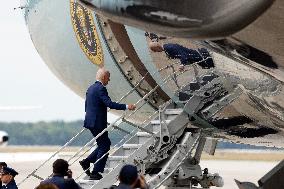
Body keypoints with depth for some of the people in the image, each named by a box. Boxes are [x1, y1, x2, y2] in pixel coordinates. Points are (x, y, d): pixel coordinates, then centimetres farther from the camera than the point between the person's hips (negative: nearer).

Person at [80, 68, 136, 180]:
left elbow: (86, 107, 21)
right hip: (98, 123, -10)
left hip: (90, 121, 10)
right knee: (104, 147, 0)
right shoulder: (101, 88, -14)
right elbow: (109, 104, -24)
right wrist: (126, 107, -22)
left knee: (105, 144, 18)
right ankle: (95, 173, 1)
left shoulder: (90, 88, 15)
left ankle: (86, 162, 14)